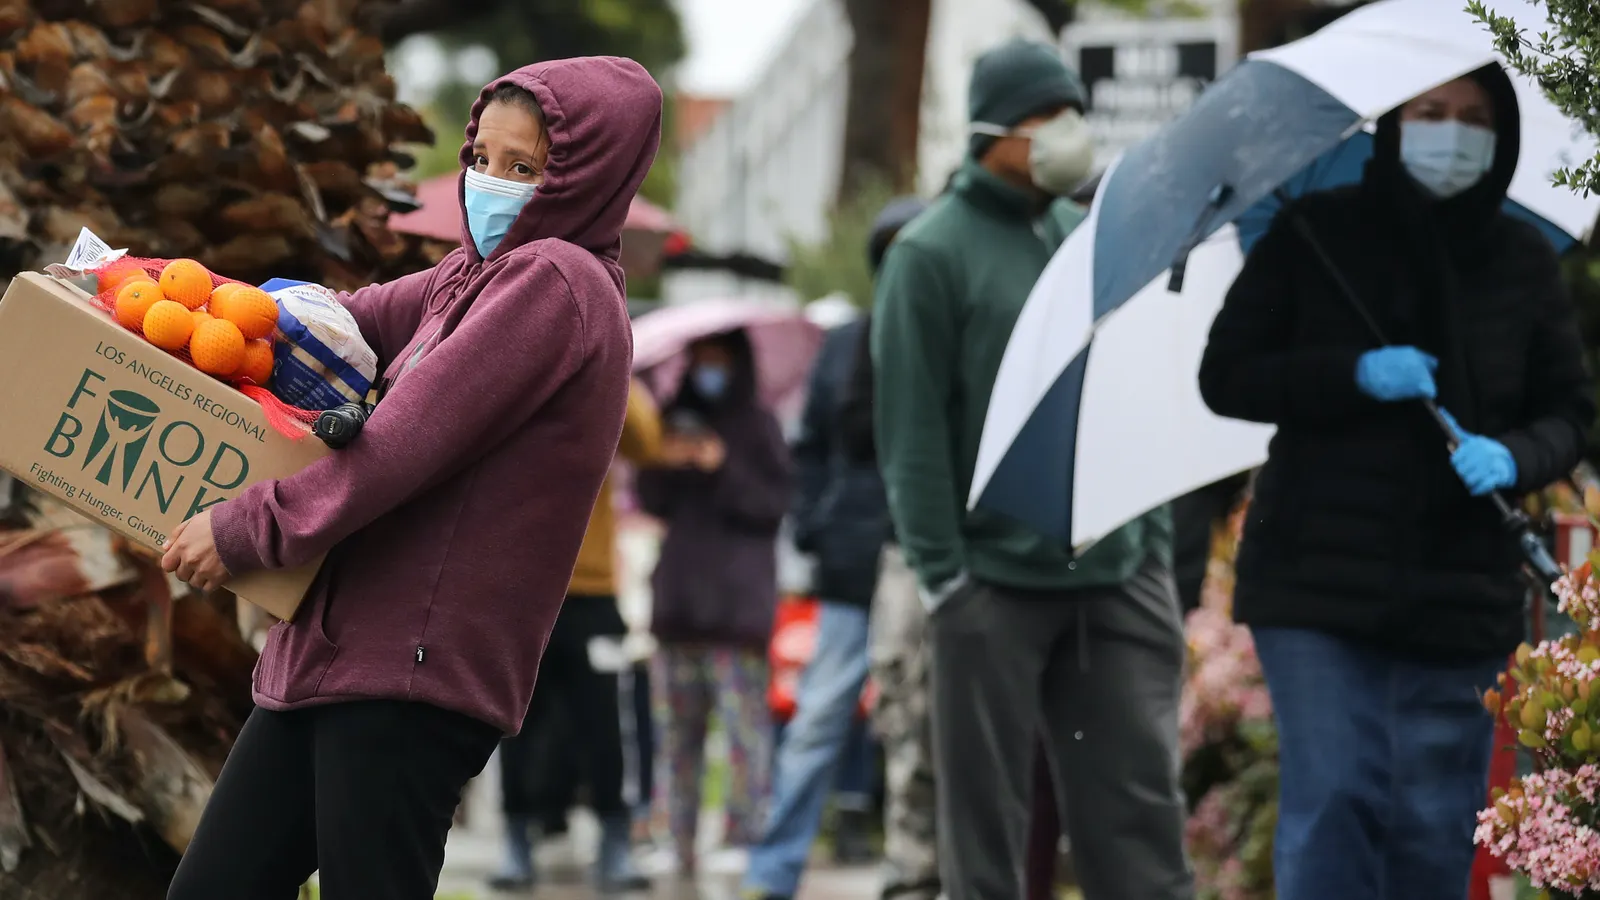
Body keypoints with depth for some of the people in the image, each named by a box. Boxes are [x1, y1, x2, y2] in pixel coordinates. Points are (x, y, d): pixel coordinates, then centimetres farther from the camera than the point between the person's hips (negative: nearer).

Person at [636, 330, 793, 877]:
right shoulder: (676, 419, 16)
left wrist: (723, 470, -14)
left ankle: (744, 841, -10)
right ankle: (680, 846, 6)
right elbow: (651, 502, 12)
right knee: (677, 729, 3)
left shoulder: (757, 426, 4)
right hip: (678, 597, 4)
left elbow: (776, 504, -3)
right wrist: (665, 465, -7)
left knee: (744, 726, -10)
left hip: (738, 600, -4)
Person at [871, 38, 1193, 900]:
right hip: (996, 580, -5)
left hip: (1117, 574, 5)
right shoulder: (933, 253, -4)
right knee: (985, 806, 3)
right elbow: (911, 430, -8)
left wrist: (1157, 537, 10)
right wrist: (941, 571, -13)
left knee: (1141, 797, 1)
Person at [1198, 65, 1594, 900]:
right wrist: (1353, 374, -13)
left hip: (1460, 592, 2)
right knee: (1331, 801, -9)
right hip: (1320, 577, -2)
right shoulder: (1313, 236, 2)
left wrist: (1513, 456, -11)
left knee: (1436, 828, 3)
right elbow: (1226, 376, 2)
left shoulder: (1523, 260, 8)